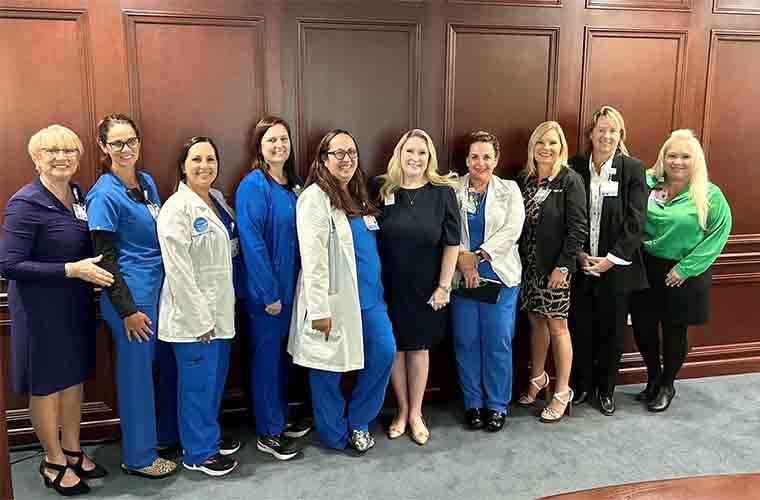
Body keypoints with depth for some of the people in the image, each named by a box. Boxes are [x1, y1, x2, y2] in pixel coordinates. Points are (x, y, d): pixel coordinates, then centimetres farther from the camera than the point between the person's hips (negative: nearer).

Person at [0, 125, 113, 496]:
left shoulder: (79, 194, 2)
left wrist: (91, 270, -1)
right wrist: (71, 270, -25)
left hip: (77, 303, 7)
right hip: (41, 308, -6)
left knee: (74, 375, 17)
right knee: (47, 382, 9)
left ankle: (73, 450, 35)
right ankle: (54, 462, 27)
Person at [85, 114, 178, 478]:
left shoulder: (147, 182, 9)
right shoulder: (104, 195, -12)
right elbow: (105, 258, -13)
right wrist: (127, 310, -15)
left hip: (160, 288, 7)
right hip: (132, 295, -7)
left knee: (166, 365, 17)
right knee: (137, 373, 4)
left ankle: (167, 433, 37)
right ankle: (138, 457, 21)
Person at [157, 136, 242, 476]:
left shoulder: (218, 200, 9)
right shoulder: (177, 208, -15)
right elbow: (178, 270, -19)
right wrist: (200, 319, -18)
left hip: (220, 309, 8)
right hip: (192, 314, -8)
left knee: (216, 377, 19)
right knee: (198, 382, 5)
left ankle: (210, 436, 37)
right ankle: (198, 453, 23)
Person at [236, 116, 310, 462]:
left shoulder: (294, 184, 9)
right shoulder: (253, 185, -14)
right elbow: (251, 243, -19)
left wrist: (293, 288, 7)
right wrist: (269, 294, -19)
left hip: (291, 286, 7)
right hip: (265, 289, -7)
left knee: (283, 354, 17)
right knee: (266, 357, 5)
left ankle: (280, 420, 33)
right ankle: (268, 433, 18)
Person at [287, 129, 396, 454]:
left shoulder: (359, 196, 14)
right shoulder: (315, 197, -11)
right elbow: (312, 258, -17)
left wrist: (378, 288, 17)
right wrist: (319, 309, -20)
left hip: (368, 296, 8)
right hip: (334, 299, -7)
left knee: (384, 353, 5)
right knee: (328, 367, 6)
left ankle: (357, 421, 26)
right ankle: (335, 434, 26)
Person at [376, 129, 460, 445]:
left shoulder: (442, 192, -6)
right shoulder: (382, 189, -3)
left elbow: (452, 243, -5)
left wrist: (444, 286, -8)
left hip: (425, 288, -1)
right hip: (389, 286, 1)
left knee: (419, 348, 11)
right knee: (395, 348, 10)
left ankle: (415, 414, 28)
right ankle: (402, 410, 30)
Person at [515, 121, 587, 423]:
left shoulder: (570, 180, -9)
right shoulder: (524, 179, 7)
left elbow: (578, 228, -13)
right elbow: (517, 223, 8)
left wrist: (563, 265, -17)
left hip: (555, 265, -5)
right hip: (528, 263, 5)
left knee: (557, 326, 3)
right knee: (536, 320, 15)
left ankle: (562, 393, 16)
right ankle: (537, 378, 34)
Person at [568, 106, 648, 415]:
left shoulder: (633, 169, -2)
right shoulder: (575, 167, 2)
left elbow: (635, 220, -6)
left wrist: (612, 259, -12)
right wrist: (578, 253, -8)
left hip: (616, 265, -1)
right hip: (580, 264, 1)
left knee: (612, 329, 10)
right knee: (580, 328, 7)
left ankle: (606, 389, 27)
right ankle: (581, 386, 26)